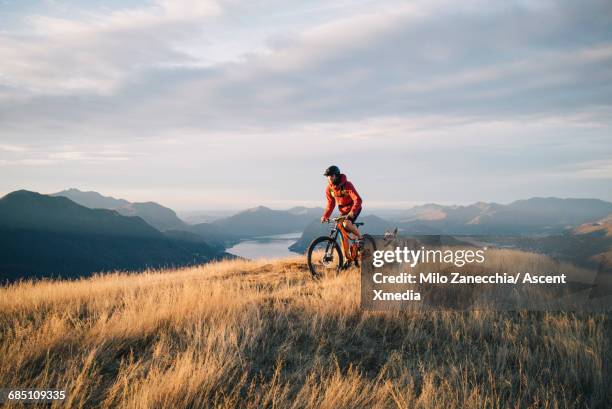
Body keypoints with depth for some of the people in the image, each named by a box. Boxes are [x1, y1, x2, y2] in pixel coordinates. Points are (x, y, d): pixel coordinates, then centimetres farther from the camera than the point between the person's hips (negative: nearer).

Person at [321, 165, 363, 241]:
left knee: (347, 224, -30)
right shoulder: (329, 188, -8)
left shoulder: (347, 185, -25)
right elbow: (331, 203, 3)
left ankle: (360, 237, -8)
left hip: (353, 208, -6)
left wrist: (351, 213, -43)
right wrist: (325, 216, -9)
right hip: (343, 210, 6)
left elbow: (358, 200, -31)